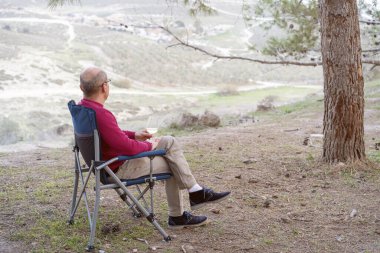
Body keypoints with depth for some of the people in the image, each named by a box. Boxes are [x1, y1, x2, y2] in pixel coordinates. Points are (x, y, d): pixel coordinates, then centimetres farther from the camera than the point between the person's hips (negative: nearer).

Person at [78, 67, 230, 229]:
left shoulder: (83, 107, 2)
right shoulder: (101, 114, -30)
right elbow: (127, 147, -30)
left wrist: (134, 135, 9)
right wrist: (149, 146, -12)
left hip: (109, 160, 9)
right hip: (120, 169, -9)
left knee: (169, 141, 7)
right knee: (172, 165, 5)